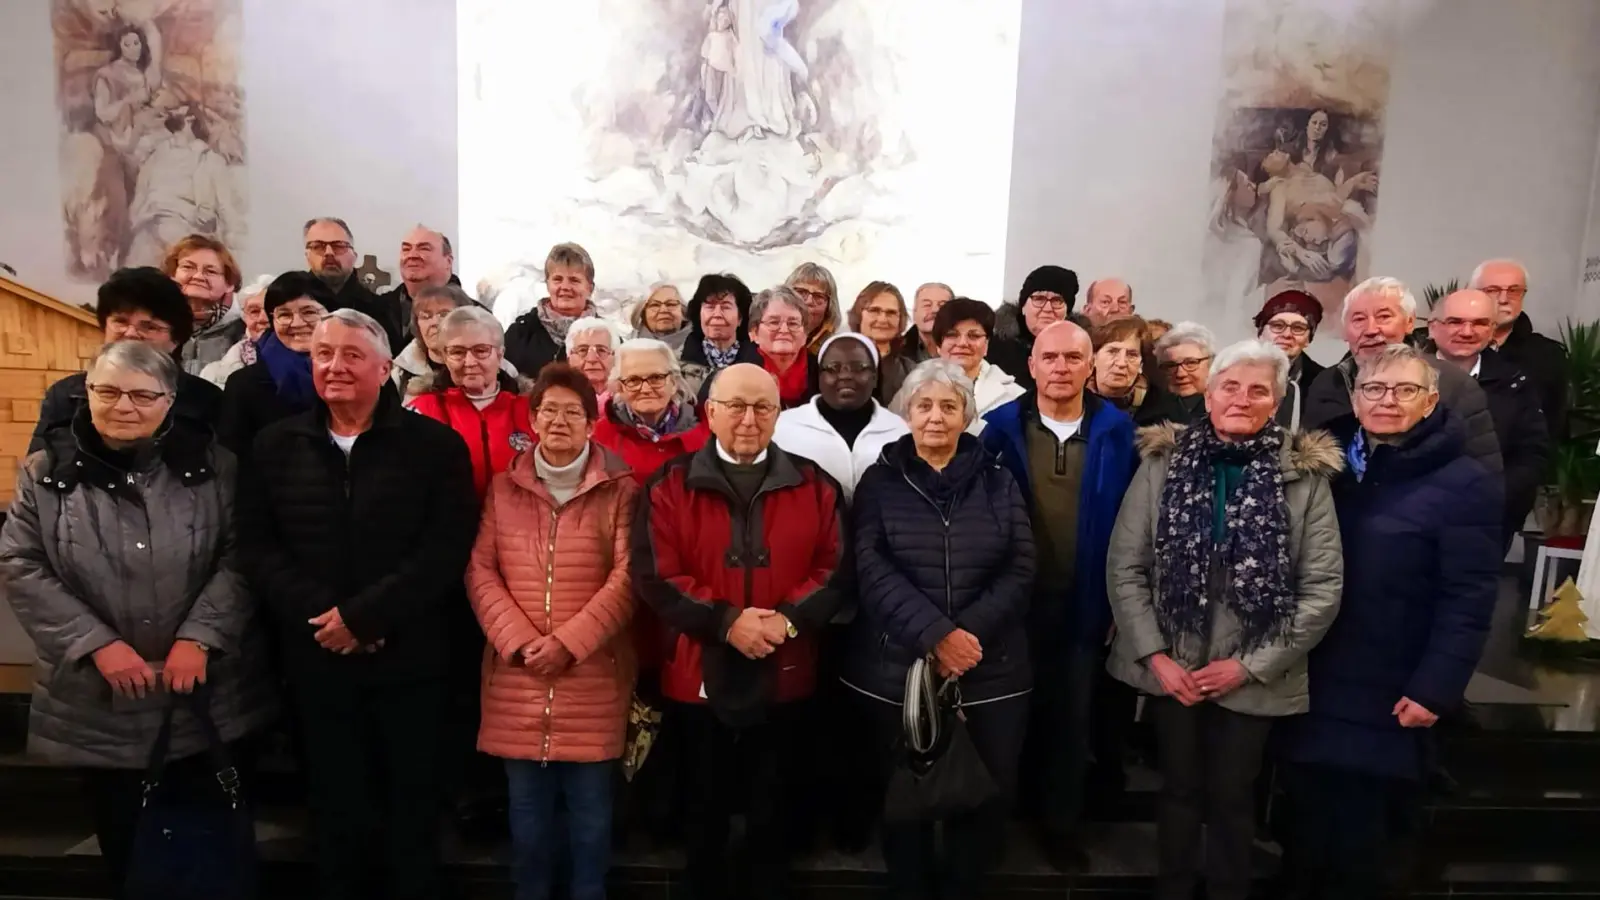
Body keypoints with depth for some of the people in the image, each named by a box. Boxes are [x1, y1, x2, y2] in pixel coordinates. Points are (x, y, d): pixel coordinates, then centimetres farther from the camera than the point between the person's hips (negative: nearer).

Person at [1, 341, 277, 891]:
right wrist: (98, 643, -11)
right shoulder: (47, 472, 2)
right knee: (125, 848, 16)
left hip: (210, 694, -1)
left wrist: (199, 636, -15)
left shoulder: (210, 464, -1)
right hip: (99, 702, 1)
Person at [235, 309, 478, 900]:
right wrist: (323, 613, -12)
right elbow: (255, 548, 2)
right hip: (318, 662, 3)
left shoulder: (435, 445, -3)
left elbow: (447, 550, -11)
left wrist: (363, 615, -16)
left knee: (412, 812, 10)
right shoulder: (275, 445, 7)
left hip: (408, 661, -2)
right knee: (336, 812, 15)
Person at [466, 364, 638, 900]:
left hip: (592, 677, -2)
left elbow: (626, 579, -6)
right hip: (518, 678, 2)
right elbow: (479, 571, 3)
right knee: (527, 808, 12)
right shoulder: (504, 488, 8)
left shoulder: (619, 490, -1)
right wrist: (518, 641, -9)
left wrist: (569, 643, -14)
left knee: (590, 808, 7)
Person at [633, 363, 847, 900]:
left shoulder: (814, 485, 2)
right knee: (705, 810, 17)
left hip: (784, 677, 1)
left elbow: (835, 569, -2)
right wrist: (726, 621, -20)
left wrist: (789, 618, -18)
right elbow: (656, 578, -10)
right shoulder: (670, 486, -3)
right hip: (699, 675, 0)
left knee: (772, 811, 16)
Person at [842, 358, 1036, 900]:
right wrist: (935, 634, -19)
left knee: (987, 795, 8)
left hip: (991, 669, 1)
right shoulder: (880, 481, 2)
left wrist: (969, 633, -14)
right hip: (898, 668, -1)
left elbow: (1020, 570, -1)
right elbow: (873, 571, -9)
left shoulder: (998, 481, 6)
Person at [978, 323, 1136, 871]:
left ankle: (1061, 823, 33)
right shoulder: (1002, 426, -6)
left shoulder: (1117, 431, -4)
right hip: (1016, 598, -1)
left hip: (1084, 601, 1)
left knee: (1073, 718, 15)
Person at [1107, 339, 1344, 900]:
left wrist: (1251, 665, -11)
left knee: (1232, 798, 15)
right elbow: (1124, 569, -3)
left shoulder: (1306, 476, -5)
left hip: (1252, 678, 0)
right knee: (1179, 788, 16)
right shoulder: (1162, 462, -4)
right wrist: (1155, 655, -9)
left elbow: (1323, 589, -7)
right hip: (1169, 669, 1)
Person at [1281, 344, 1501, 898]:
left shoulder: (1465, 484, -8)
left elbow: (1469, 600, -12)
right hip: (1310, 684, 5)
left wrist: (1435, 688, -17)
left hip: (1385, 698, -4)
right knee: (1306, 827, 16)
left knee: (1354, 842, 7)